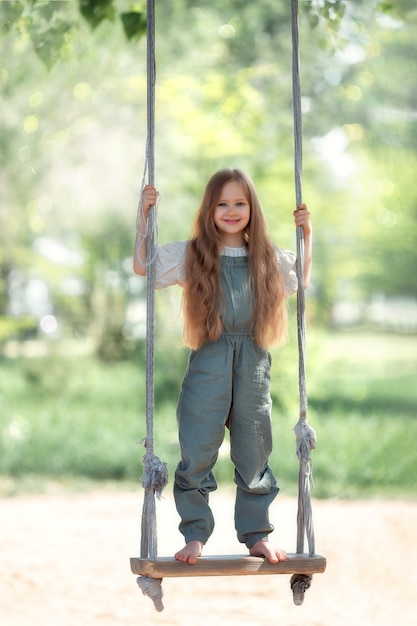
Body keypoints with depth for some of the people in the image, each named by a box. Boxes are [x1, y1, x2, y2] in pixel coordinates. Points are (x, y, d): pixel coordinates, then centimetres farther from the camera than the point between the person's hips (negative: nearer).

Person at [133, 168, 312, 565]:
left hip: (253, 368, 2)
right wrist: (145, 215, 0)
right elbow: (142, 266, 5)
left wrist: (306, 235, 14)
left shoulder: (269, 258, 9)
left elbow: (302, 280, 25)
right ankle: (195, 535, 6)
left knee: (254, 456, 8)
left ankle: (257, 535, 18)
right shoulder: (191, 255, 3)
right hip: (208, 366, -2)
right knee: (197, 455, -3)